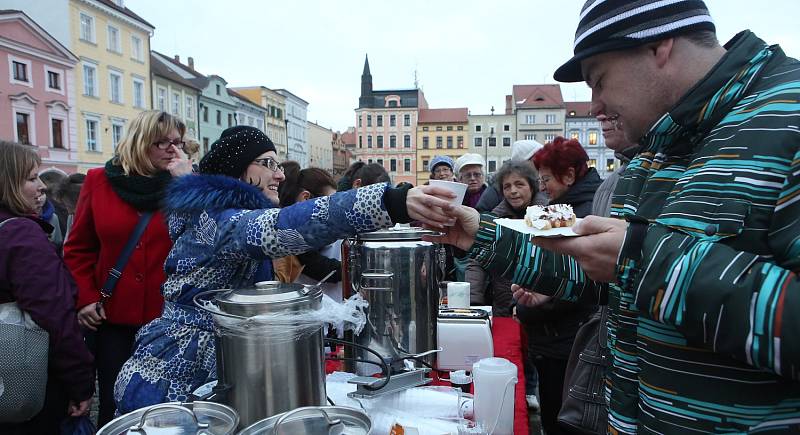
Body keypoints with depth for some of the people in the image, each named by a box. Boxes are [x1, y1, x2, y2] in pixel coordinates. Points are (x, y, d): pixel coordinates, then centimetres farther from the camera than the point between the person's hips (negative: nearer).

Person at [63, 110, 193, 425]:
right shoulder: (99, 181, 1)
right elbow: (78, 247, 7)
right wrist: (85, 297, -3)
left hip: (170, 316, 0)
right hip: (114, 317, 1)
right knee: (115, 406, 11)